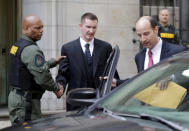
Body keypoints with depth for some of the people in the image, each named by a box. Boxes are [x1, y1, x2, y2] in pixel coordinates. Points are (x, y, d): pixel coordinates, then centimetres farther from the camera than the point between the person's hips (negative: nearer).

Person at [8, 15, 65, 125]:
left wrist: (53, 61, 21)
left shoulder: (18, 45, 13)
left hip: (15, 95, 10)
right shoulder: (31, 49, -18)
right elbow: (42, 76, -22)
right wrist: (57, 88, -6)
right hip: (26, 100, -10)